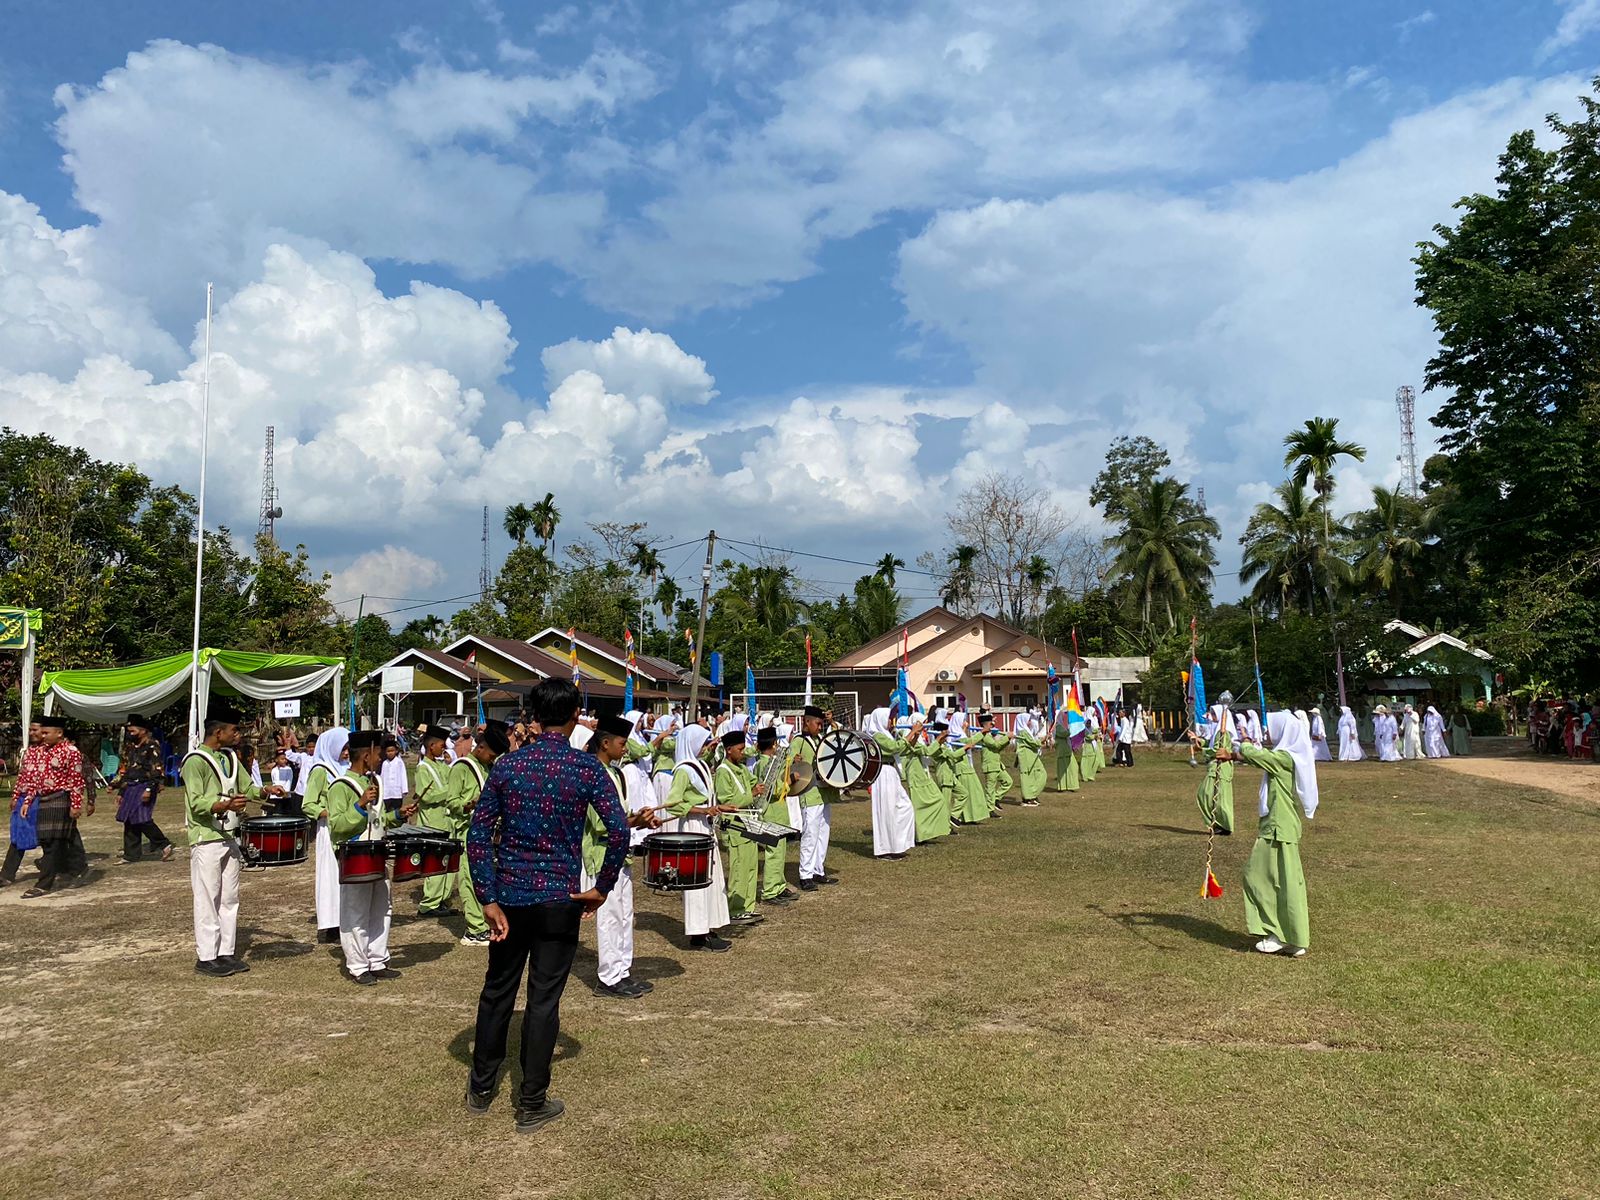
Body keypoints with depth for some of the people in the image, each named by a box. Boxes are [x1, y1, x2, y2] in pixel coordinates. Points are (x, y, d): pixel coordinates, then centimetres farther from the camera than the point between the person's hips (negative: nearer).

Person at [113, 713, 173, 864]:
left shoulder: (152, 746, -9)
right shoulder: (130, 747, 16)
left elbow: (156, 770, -15)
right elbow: (124, 770, 20)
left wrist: (149, 789, -22)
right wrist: (121, 792, 18)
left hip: (144, 787, -8)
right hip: (130, 788, 8)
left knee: (142, 819, -15)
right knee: (129, 821, 7)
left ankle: (164, 845, -3)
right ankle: (131, 854, 13)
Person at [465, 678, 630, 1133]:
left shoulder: (507, 764, 0)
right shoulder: (587, 767, -8)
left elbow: (478, 832, -4)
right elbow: (619, 830, -16)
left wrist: (488, 898, -3)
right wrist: (602, 888, -6)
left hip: (509, 895, 3)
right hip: (560, 898, -3)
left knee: (497, 991, 18)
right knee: (544, 999, 6)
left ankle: (481, 1089, 33)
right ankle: (531, 1105, 15)